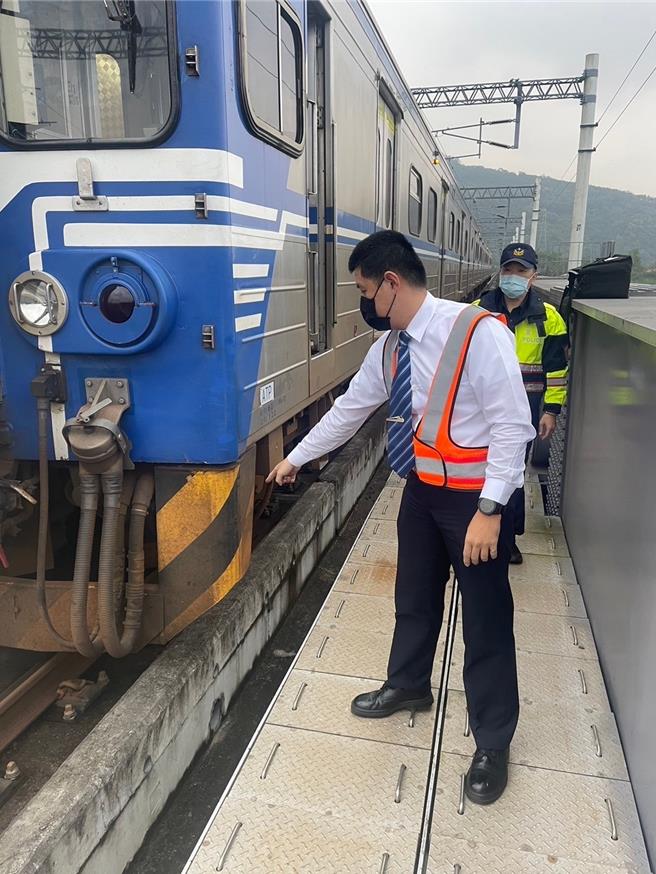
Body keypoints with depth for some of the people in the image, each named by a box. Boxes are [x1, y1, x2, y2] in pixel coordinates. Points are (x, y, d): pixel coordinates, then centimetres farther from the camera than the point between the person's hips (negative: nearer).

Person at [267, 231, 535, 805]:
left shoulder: (478, 332, -21)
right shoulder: (389, 346, 2)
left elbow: (512, 425, -22)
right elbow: (349, 408, 14)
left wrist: (488, 511, -24)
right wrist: (296, 458, 21)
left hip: (476, 498, -7)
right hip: (422, 490, 7)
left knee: (485, 619, 6)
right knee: (414, 599, 22)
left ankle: (493, 743, 26)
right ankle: (408, 686, 48)